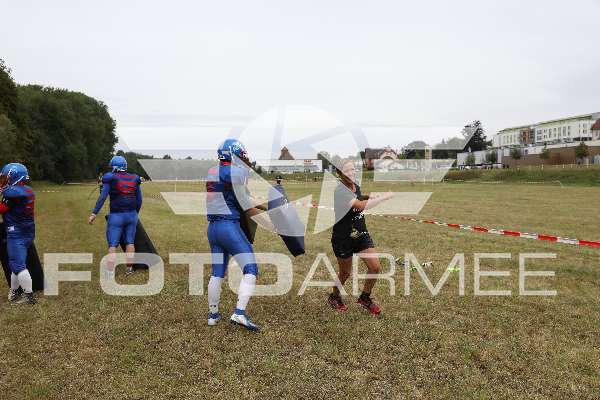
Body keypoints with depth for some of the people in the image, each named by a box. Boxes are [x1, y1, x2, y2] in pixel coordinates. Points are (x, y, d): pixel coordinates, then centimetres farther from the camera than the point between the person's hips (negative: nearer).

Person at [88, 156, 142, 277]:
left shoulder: (110, 179, -5)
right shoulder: (134, 179, 7)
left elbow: (102, 197, -12)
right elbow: (139, 199, 11)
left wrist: (94, 214, -11)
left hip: (116, 216, -4)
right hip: (132, 215, 4)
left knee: (112, 245, 1)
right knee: (130, 242, 14)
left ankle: (110, 273, -1)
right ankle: (129, 268, 18)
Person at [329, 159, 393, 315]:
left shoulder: (356, 186, 3)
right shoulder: (340, 190, -22)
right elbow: (361, 206, -35)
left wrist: (369, 198, 8)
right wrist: (383, 197, -29)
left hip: (361, 234, 7)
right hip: (343, 238, -7)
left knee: (375, 267, 0)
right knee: (345, 273, 9)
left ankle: (365, 297, 24)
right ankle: (334, 297, 38)